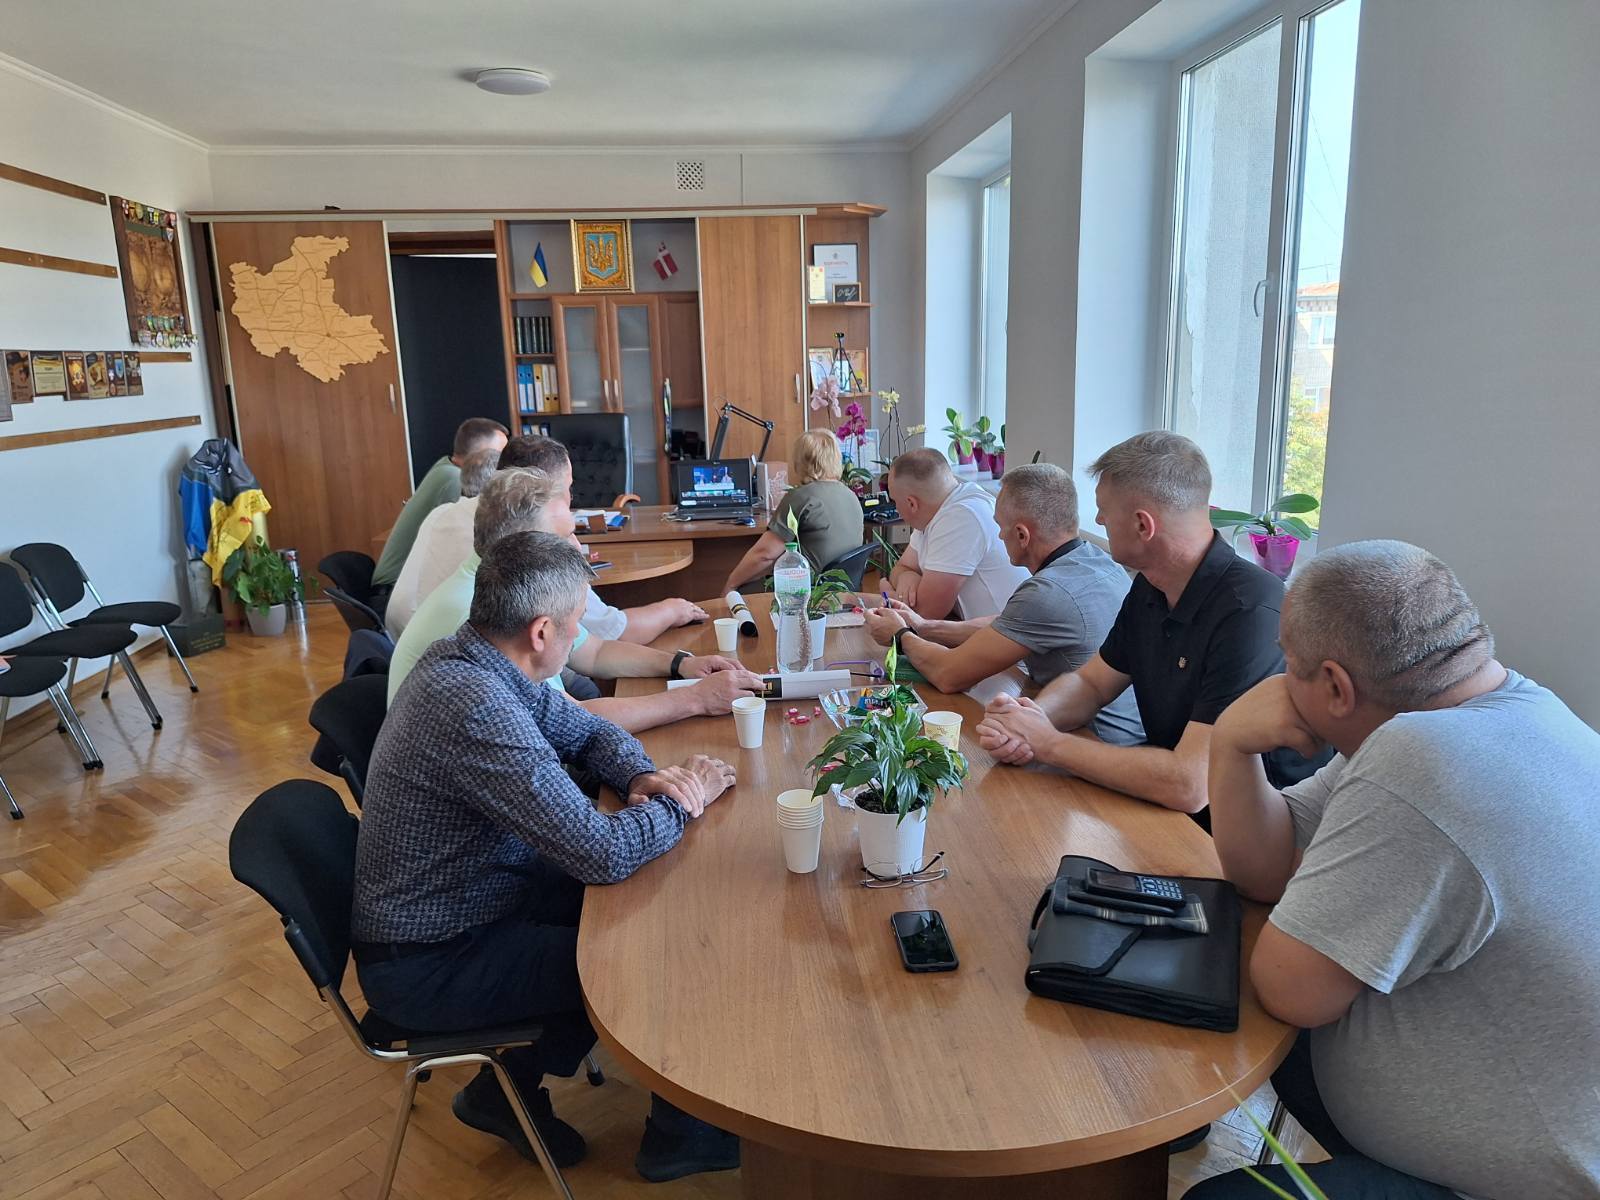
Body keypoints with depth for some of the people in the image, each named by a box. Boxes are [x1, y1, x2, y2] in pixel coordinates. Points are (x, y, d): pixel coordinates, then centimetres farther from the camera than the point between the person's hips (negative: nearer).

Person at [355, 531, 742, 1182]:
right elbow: (605, 854, -33)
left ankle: (511, 1087, 20)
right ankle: (681, 1134, 23)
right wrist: (685, 799, -15)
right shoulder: (477, 707, -33)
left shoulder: (467, 658, -3)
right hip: (427, 965, -9)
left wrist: (643, 776, -10)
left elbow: (588, 730, 10)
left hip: (462, 899, 9)